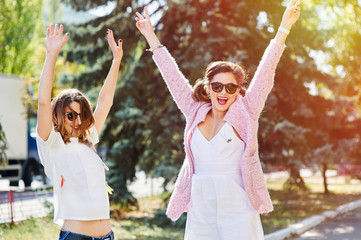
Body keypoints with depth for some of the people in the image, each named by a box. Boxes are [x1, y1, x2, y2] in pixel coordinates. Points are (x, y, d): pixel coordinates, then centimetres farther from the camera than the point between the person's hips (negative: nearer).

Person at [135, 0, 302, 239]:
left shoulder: (244, 114, 2)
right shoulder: (196, 113, 9)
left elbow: (265, 73, -2)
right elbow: (173, 76, 16)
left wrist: (284, 28, -5)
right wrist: (151, 38, 22)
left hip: (237, 213, -3)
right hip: (200, 214, 3)